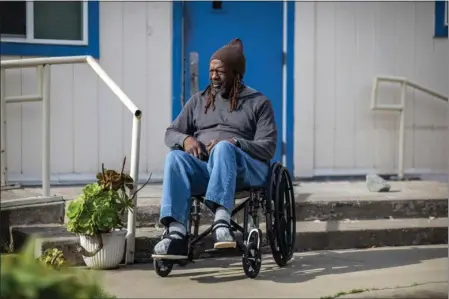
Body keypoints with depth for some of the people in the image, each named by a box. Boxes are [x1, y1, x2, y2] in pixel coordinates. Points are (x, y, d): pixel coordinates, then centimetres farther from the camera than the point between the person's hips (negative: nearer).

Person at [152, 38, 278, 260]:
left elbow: (268, 147, 1)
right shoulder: (198, 100, 22)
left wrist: (234, 143, -18)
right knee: (174, 157, -32)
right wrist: (185, 139, -6)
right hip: (203, 167, 3)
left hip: (245, 168, -3)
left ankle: (222, 221, -56)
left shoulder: (258, 102, 11)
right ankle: (176, 233, -47)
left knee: (223, 148, -38)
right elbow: (170, 134, 19)